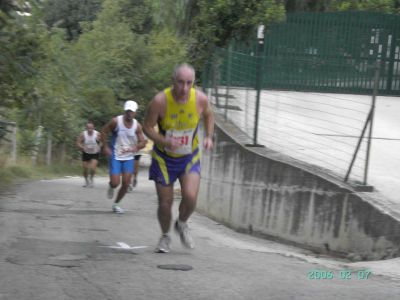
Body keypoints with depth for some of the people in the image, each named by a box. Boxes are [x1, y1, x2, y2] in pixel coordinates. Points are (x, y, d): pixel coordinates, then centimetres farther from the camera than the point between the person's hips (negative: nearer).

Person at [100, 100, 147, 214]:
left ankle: (116, 204, 19)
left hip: (128, 157, 3)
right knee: (115, 183, -11)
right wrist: (105, 146, -7)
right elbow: (104, 132, 0)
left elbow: (143, 142, 1)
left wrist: (135, 148, -19)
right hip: (115, 156, -3)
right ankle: (111, 187, 28)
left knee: (126, 183, -2)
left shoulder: (137, 126, -3)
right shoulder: (116, 121, -11)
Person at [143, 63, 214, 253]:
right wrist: (164, 141, -29)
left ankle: (182, 225, 15)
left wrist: (209, 136, -7)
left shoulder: (200, 99, -16)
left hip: (190, 157, 1)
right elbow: (147, 127, -13)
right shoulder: (160, 101, -24)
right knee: (165, 202, 3)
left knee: (190, 197, -18)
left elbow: (208, 115, 8)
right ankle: (165, 237, 31)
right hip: (164, 158, -1)